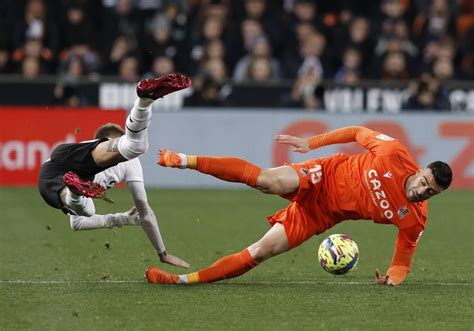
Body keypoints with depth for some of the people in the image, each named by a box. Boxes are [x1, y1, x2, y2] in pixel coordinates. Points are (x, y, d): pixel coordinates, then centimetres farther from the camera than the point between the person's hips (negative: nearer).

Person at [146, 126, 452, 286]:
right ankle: (186, 160, -22)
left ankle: (186, 279, -6)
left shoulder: (415, 219, -10)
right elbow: (358, 132, 0)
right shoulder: (395, 154, -15)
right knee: (268, 180, -32)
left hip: (320, 216, 2)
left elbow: (403, 260, 3)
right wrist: (311, 142, -2)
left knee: (261, 251, -14)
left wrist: (392, 278, -19)